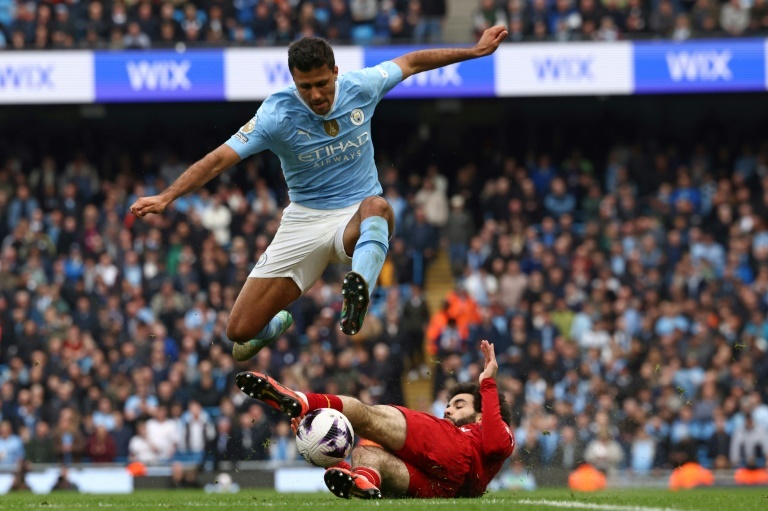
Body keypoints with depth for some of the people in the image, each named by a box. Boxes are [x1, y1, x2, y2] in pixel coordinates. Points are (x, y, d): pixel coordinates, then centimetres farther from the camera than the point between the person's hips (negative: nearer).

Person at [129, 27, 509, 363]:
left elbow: (411, 62, 10)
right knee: (241, 333, -4)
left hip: (356, 218, 0)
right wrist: (166, 197, -32)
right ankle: (277, 325, 34)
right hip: (304, 221, 0)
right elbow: (220, 158, -21)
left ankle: (359, 291, -65)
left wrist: (475, 51, 14)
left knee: (377, 207, -40)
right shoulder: (277, 114, -17)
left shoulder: (361, 88, -9)